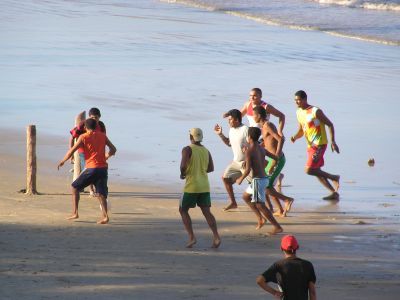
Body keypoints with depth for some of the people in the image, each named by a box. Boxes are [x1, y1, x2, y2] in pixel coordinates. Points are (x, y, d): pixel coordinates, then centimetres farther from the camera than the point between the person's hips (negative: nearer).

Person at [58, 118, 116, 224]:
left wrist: (63, 161, 14)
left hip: (92, 168, -4)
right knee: (101, 193, 7)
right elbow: (113, 149, 16)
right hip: (103, 168, 4)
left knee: (75, 187, 13)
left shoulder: (83, 137, 0)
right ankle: (105, 216, -13)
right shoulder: (102, 136, 12)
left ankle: (75, 213, 7)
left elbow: (72, 151, -1)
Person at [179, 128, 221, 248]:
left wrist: (183, 174, -1)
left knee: (183, 210, 9)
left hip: (191, 186, -5)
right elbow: (211, 168, 12)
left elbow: (183, 165, -21)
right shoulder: (206, 151, 9)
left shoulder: (187, 150, -9)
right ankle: (216, 237, -8)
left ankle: (192, 237, -3)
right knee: (206, 211, 7)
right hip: (204, 186, 5)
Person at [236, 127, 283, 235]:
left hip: (257, 180, -9)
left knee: (260, 205, -9)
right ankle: (260, 219, 23)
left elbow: (248, 170, -19)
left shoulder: (249, 151, -13)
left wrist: (240, 179, -3)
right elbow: (275, 157, 17)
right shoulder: (262, 149, 9)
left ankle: (277, 227, -15)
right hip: (264, 178, 9)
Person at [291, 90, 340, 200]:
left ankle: (334, 178, 3)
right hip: (310, 145, 9)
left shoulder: (315, 111, -15)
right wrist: (295, 137, -3)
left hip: (319, 144, -9)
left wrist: (332, 141, -14)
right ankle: (334, 193, 18)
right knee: (316, 171, 10)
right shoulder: (299, 113, 9)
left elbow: (330, 125, -10)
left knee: (309, 170, -15)